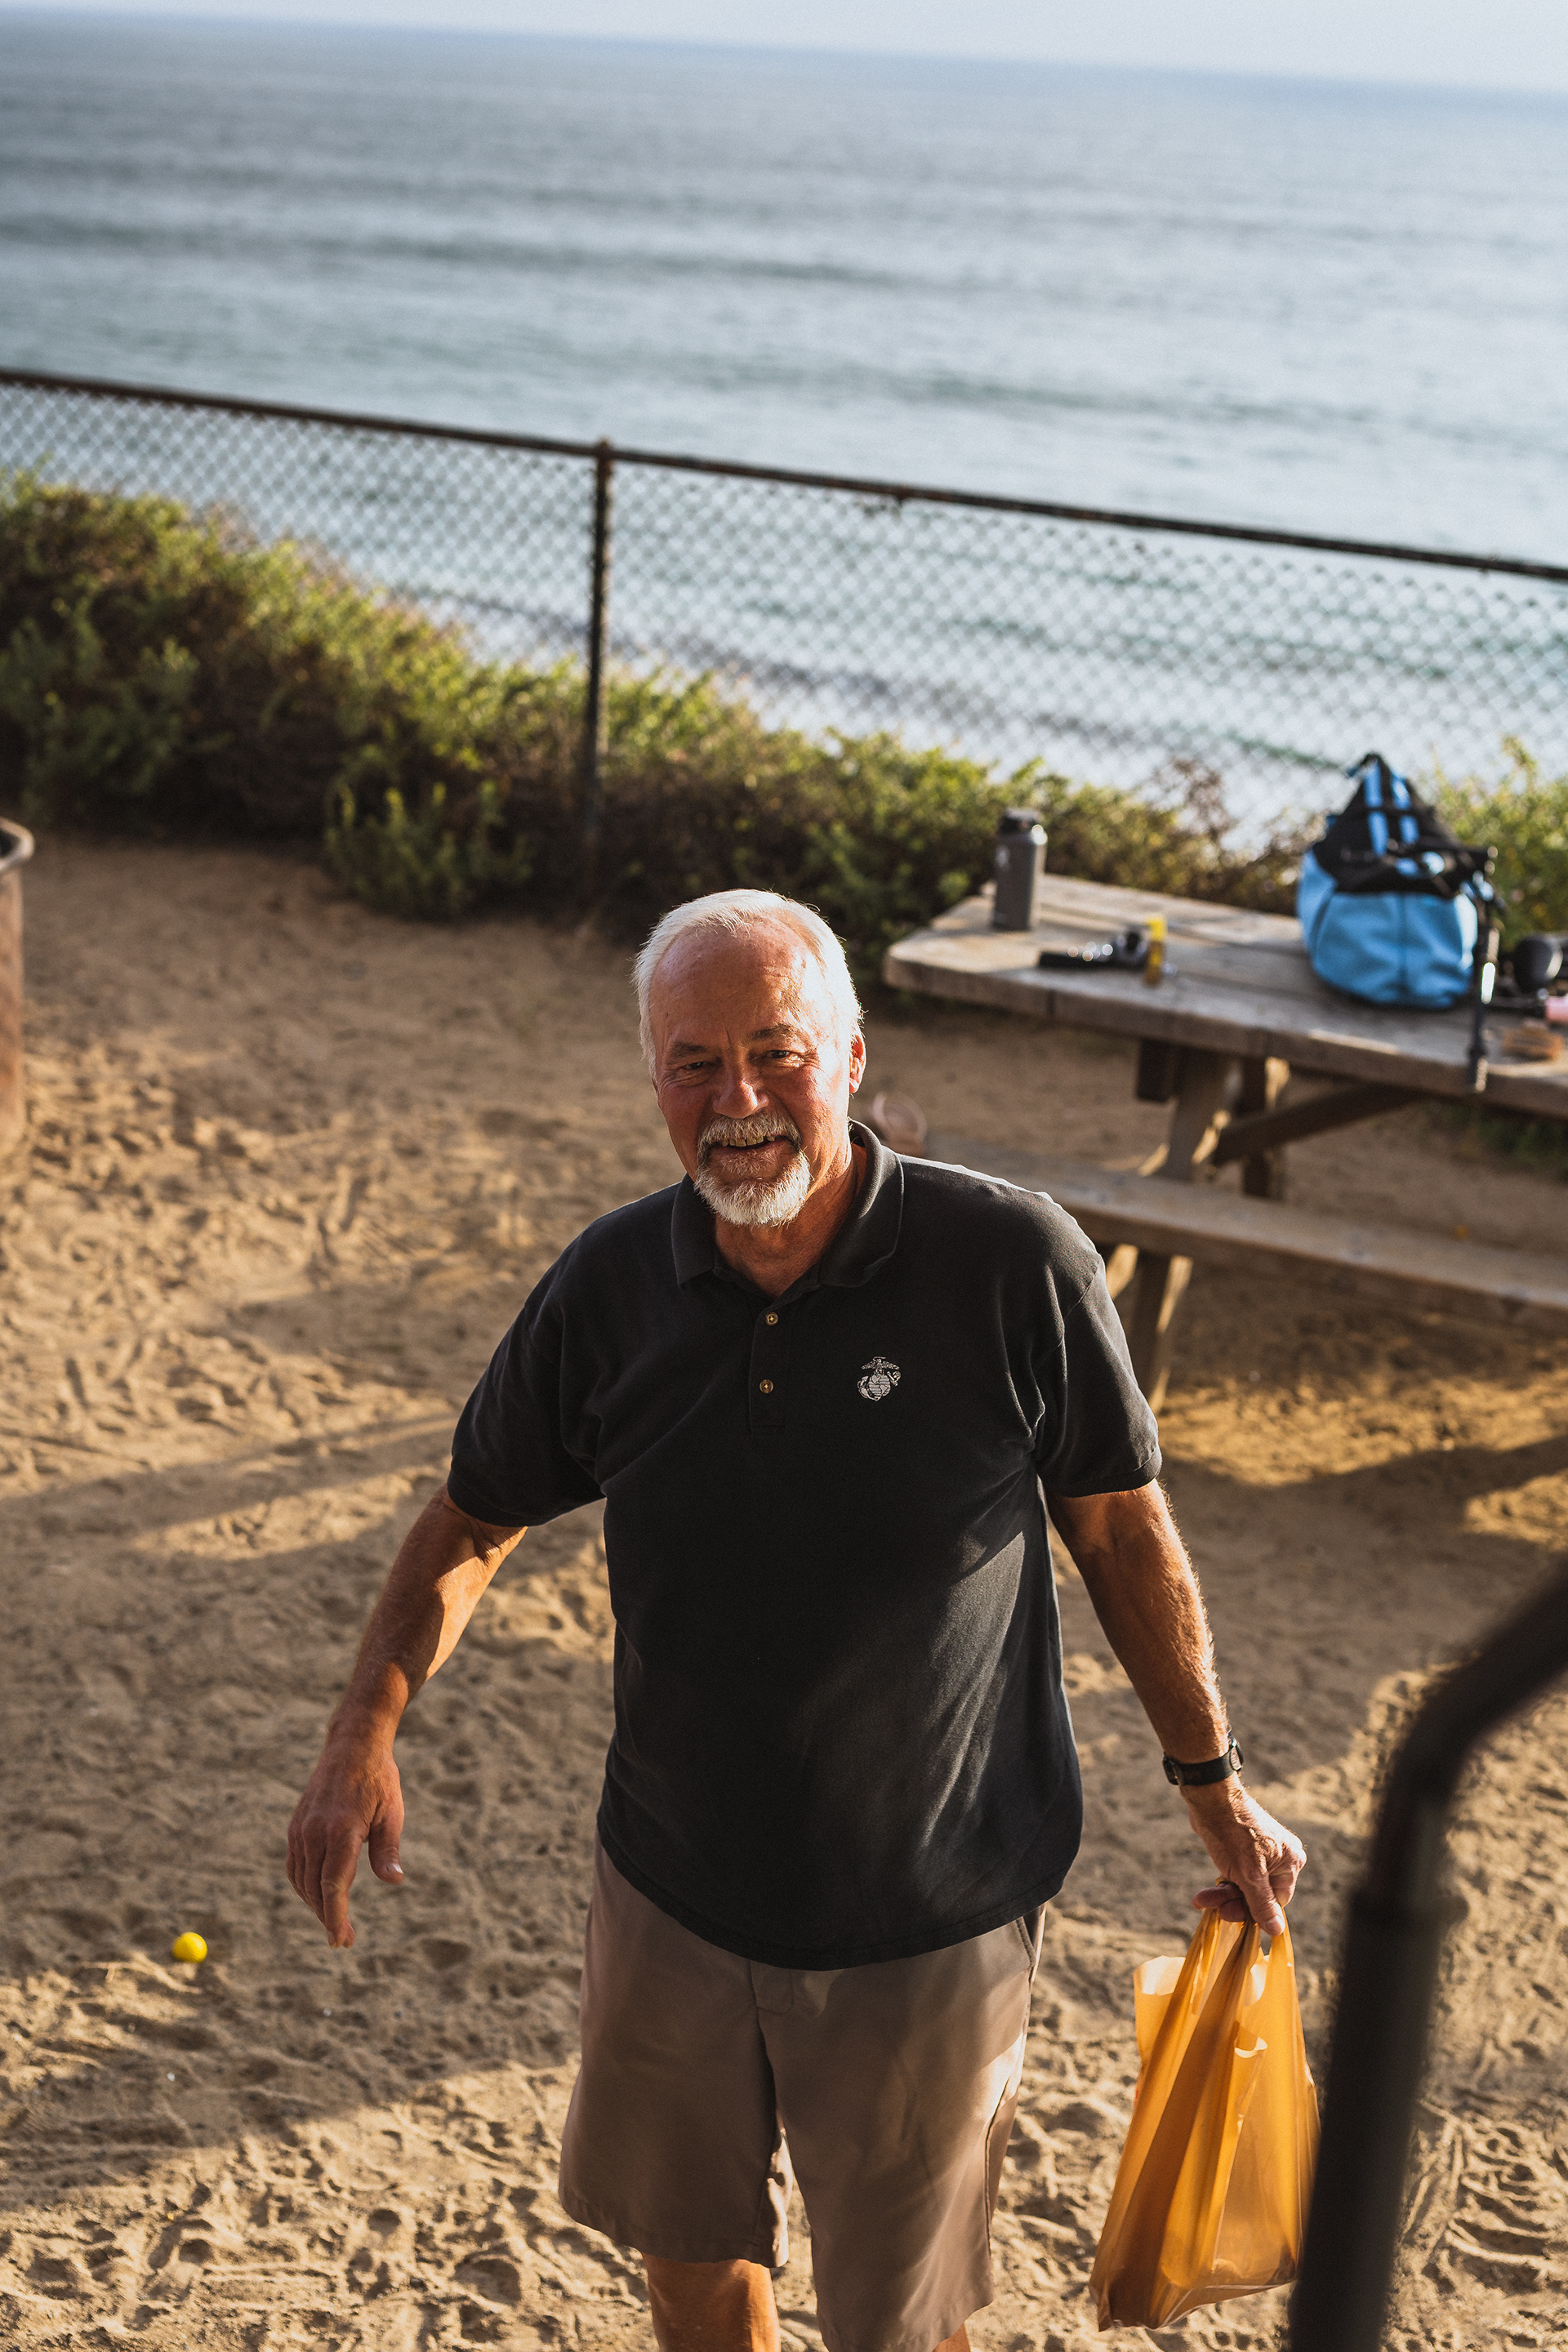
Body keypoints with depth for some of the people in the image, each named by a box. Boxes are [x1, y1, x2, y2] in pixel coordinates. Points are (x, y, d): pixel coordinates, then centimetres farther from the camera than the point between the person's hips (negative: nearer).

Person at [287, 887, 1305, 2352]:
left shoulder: (1013, 1261, -19)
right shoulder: (608, 1287, -10)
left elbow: (1121, 1531, -7)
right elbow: (474, 1520, 3)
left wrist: (1217, 1793, 1)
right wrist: (364, 1733, -11)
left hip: (930, 1916, -3)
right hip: (670, 1893, 3)